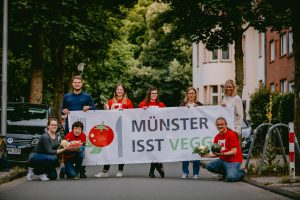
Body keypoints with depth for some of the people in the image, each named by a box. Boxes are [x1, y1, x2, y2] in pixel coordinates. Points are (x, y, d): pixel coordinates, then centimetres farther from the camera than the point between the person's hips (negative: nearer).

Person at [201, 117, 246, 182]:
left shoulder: (232, 134, -13)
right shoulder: (217, 137, 8)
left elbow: (234, 152, -17)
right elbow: (216, 154, 11)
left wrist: (222, 154, -30)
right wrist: (206, 155, -5)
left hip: (233, 161, -7)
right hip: (223, 160, 7)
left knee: (230, 178, -26)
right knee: (209, 166, -8)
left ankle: (241, 172, 7)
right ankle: (226, 173, 9)